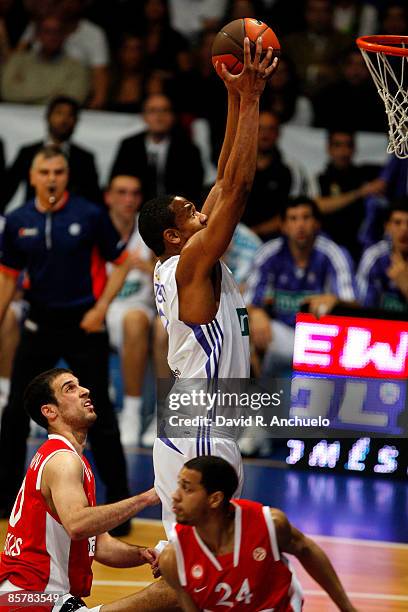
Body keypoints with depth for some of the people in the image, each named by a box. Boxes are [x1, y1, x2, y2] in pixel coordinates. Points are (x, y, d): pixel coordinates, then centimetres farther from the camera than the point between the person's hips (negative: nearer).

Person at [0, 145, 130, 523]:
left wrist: (100, 308, -12)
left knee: (99, 415, -3)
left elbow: (120, 263, -2)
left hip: (84, 325, -3)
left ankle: (119, 502, 5)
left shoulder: (90, 216, -9)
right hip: (40, 323, 3)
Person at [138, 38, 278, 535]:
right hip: (199, 441, -10)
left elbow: (225, 182, 13)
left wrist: (237, 99, 9)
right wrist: (249, 99, -17)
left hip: (190, 432, 10)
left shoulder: (179, 267, 10)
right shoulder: (191, 264, -14)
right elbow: (238, 186, -20)